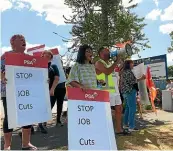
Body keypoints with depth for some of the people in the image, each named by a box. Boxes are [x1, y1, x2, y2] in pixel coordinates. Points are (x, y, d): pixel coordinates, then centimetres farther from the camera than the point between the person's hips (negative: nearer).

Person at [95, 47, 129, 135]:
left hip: (115, 90, 9)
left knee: (119, 108, 13)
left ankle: (118, 129, 24)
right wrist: (117, 61, -17)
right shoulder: (99, 63, -6)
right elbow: (107, 72, -23)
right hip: (107, 91, -9)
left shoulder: (110, 63, 21)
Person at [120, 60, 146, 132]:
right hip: (130, 91, -10)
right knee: (132, 108, -9)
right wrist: (141, 78, -19)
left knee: (127, 108, 16)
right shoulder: (129, 71, -11)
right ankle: (131, 127, -9)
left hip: (124, 92, 10)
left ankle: (126, 124, 23)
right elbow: (131, 81, -19)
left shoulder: (123, 72, 17)